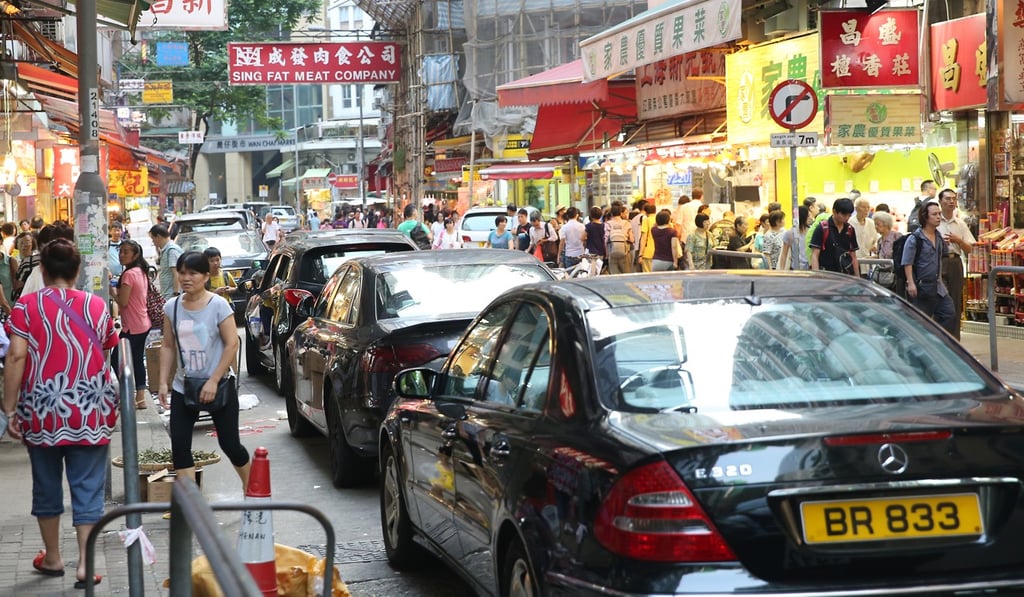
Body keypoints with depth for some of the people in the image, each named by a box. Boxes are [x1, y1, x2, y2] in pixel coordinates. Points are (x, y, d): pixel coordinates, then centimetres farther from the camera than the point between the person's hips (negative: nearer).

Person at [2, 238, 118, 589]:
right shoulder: (97, 306, 3)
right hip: (89, 413, 1)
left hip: (43, 411, 0)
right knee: (88, 489, 4)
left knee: (47, 486, 15)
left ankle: (52, 559, 27)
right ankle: (85, 565, 0)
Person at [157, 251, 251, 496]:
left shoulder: (218, 306, -11)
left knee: (230, 444, 2)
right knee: (179, 445, -4)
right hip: (183, 388, 4)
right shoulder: (172, 307, 2)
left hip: (217, 388, -4)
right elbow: (168, 347, 8)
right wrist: (163, 381, -1)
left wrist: (214, 381, -18)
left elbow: (232, 345, -13)